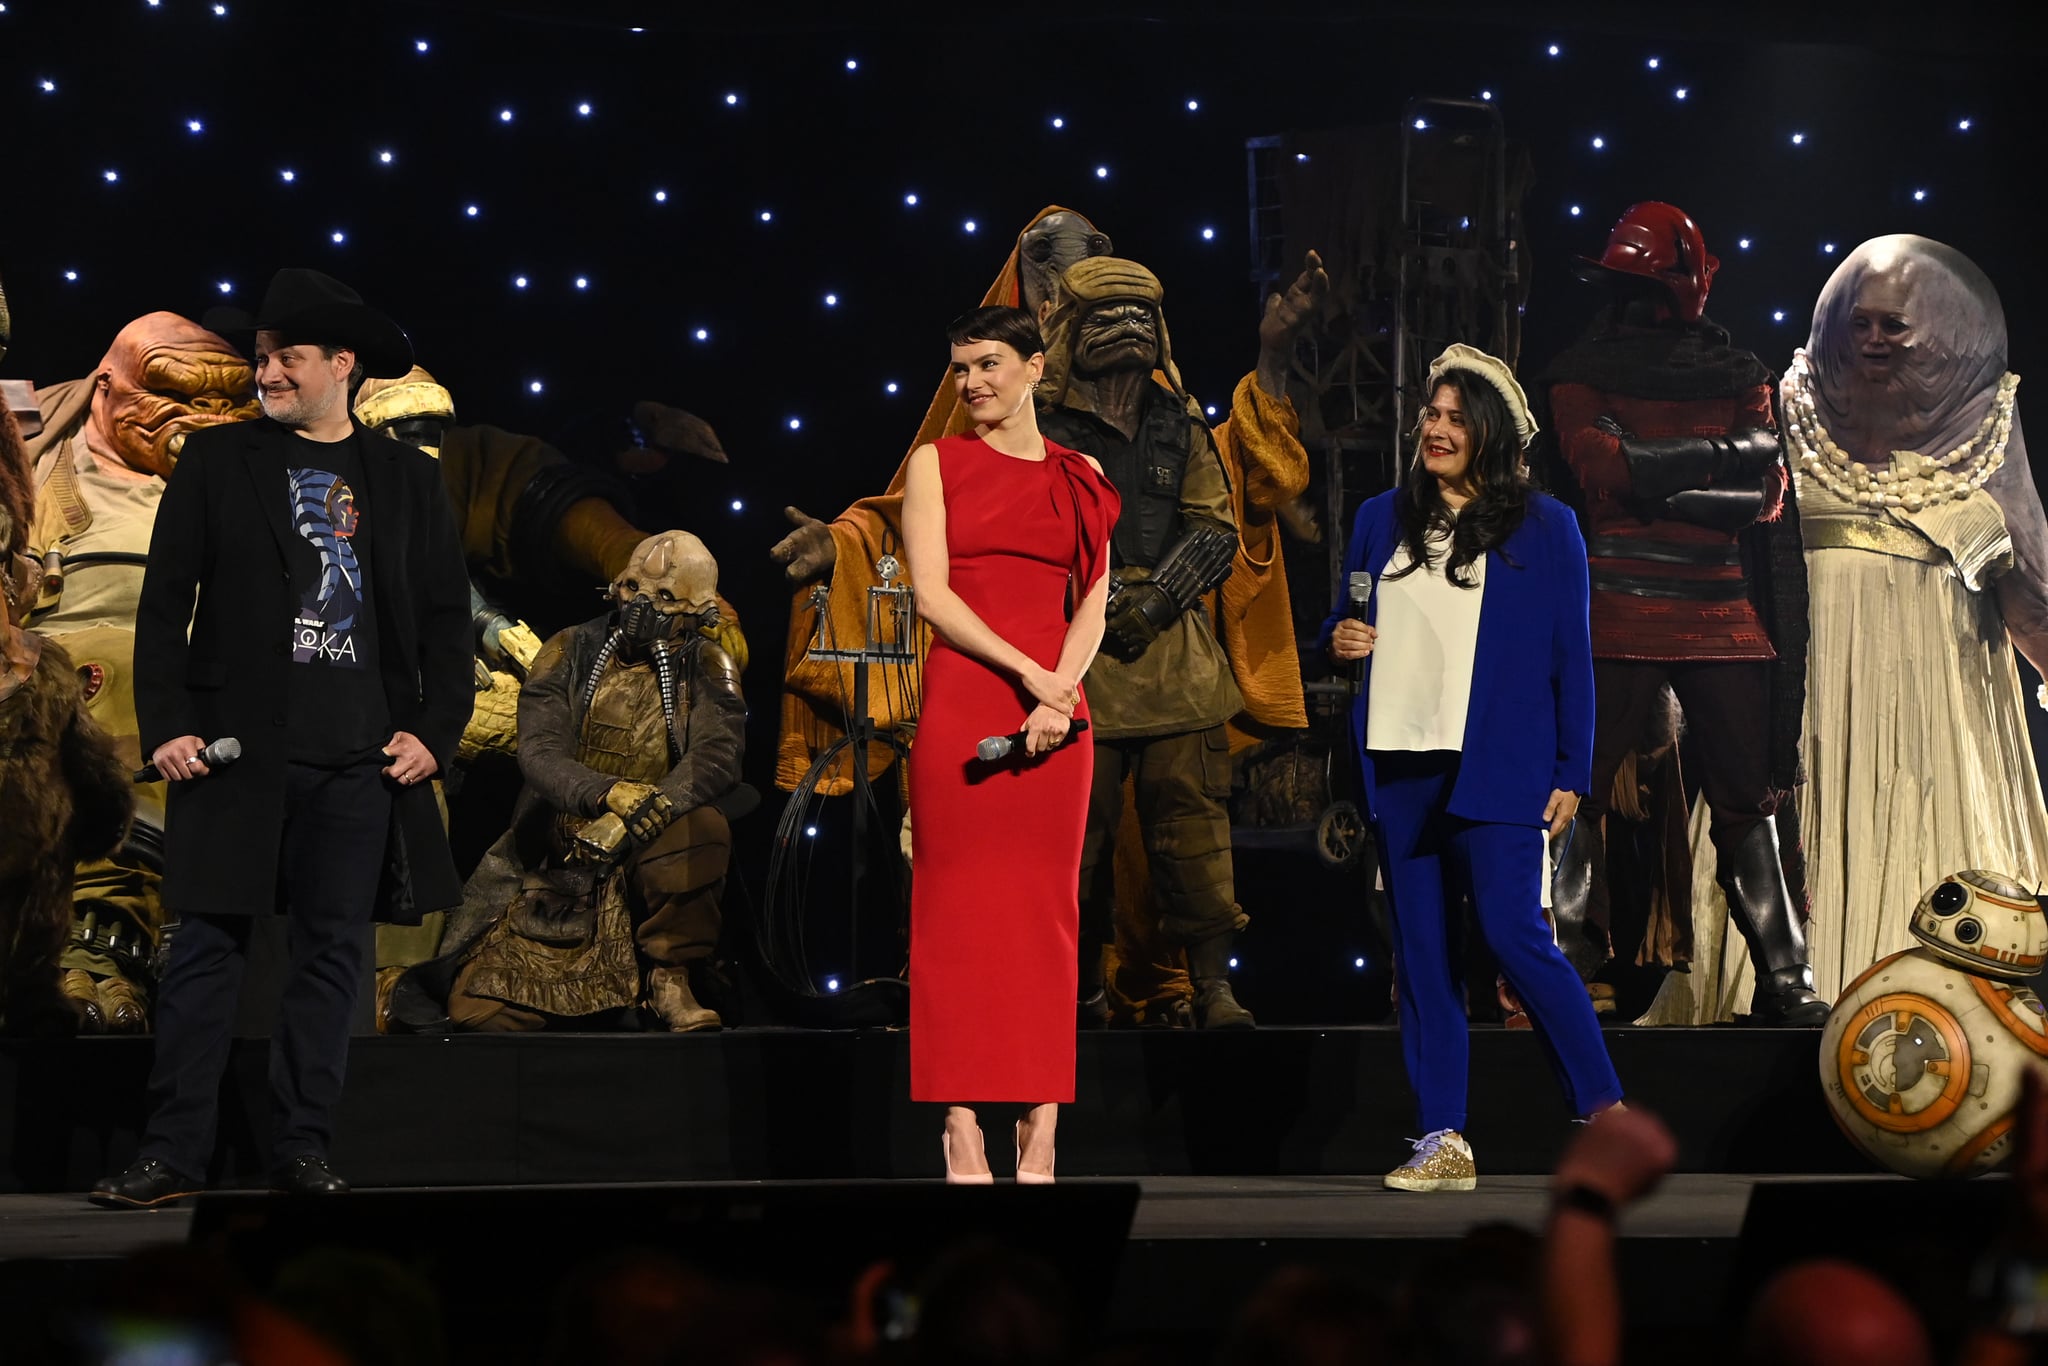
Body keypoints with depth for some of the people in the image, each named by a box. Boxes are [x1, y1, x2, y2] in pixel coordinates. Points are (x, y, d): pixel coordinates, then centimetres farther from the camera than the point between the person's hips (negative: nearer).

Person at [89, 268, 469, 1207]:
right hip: (236, 752, -1)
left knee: (333, 954, 3)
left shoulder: (407, 481, 10)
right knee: (206, 951, -2)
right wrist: (165, 727, -5)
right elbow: (164, 607, 4)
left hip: (363, 765, 1)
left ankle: (302, 1152, 10)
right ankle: (172, 1153, 2)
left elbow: (447, 619, 10)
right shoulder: (217, 463, 6)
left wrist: (436, 733, -1)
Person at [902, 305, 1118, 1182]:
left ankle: (1040, 1135, 3)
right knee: (958, 906, -4)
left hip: (1054, 707, 2)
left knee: (1047, 909, 1)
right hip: (961, 700, -2)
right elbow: (932, 593, -3)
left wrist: (1059, 695, -10)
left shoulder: (1080, 477, 13)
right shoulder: (937, 463, 7)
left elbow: (1092, 606, 8)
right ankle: (962, 1131, -3)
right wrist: (1028, 673, -13)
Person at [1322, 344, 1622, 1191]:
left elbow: (1571, 656, 2)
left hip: (1494, 767, -4)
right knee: (1419, 952, 3)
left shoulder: (1543, 527, 3)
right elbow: (1345, 621, 23)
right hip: (1399, 765, 4)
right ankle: (1444, 1142, 7)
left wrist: (1571, 772, -4)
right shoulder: (1381, 520, 14)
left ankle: (1605, 1113, 0)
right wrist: (1338, 640, -2)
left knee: (1513, 933, -13)